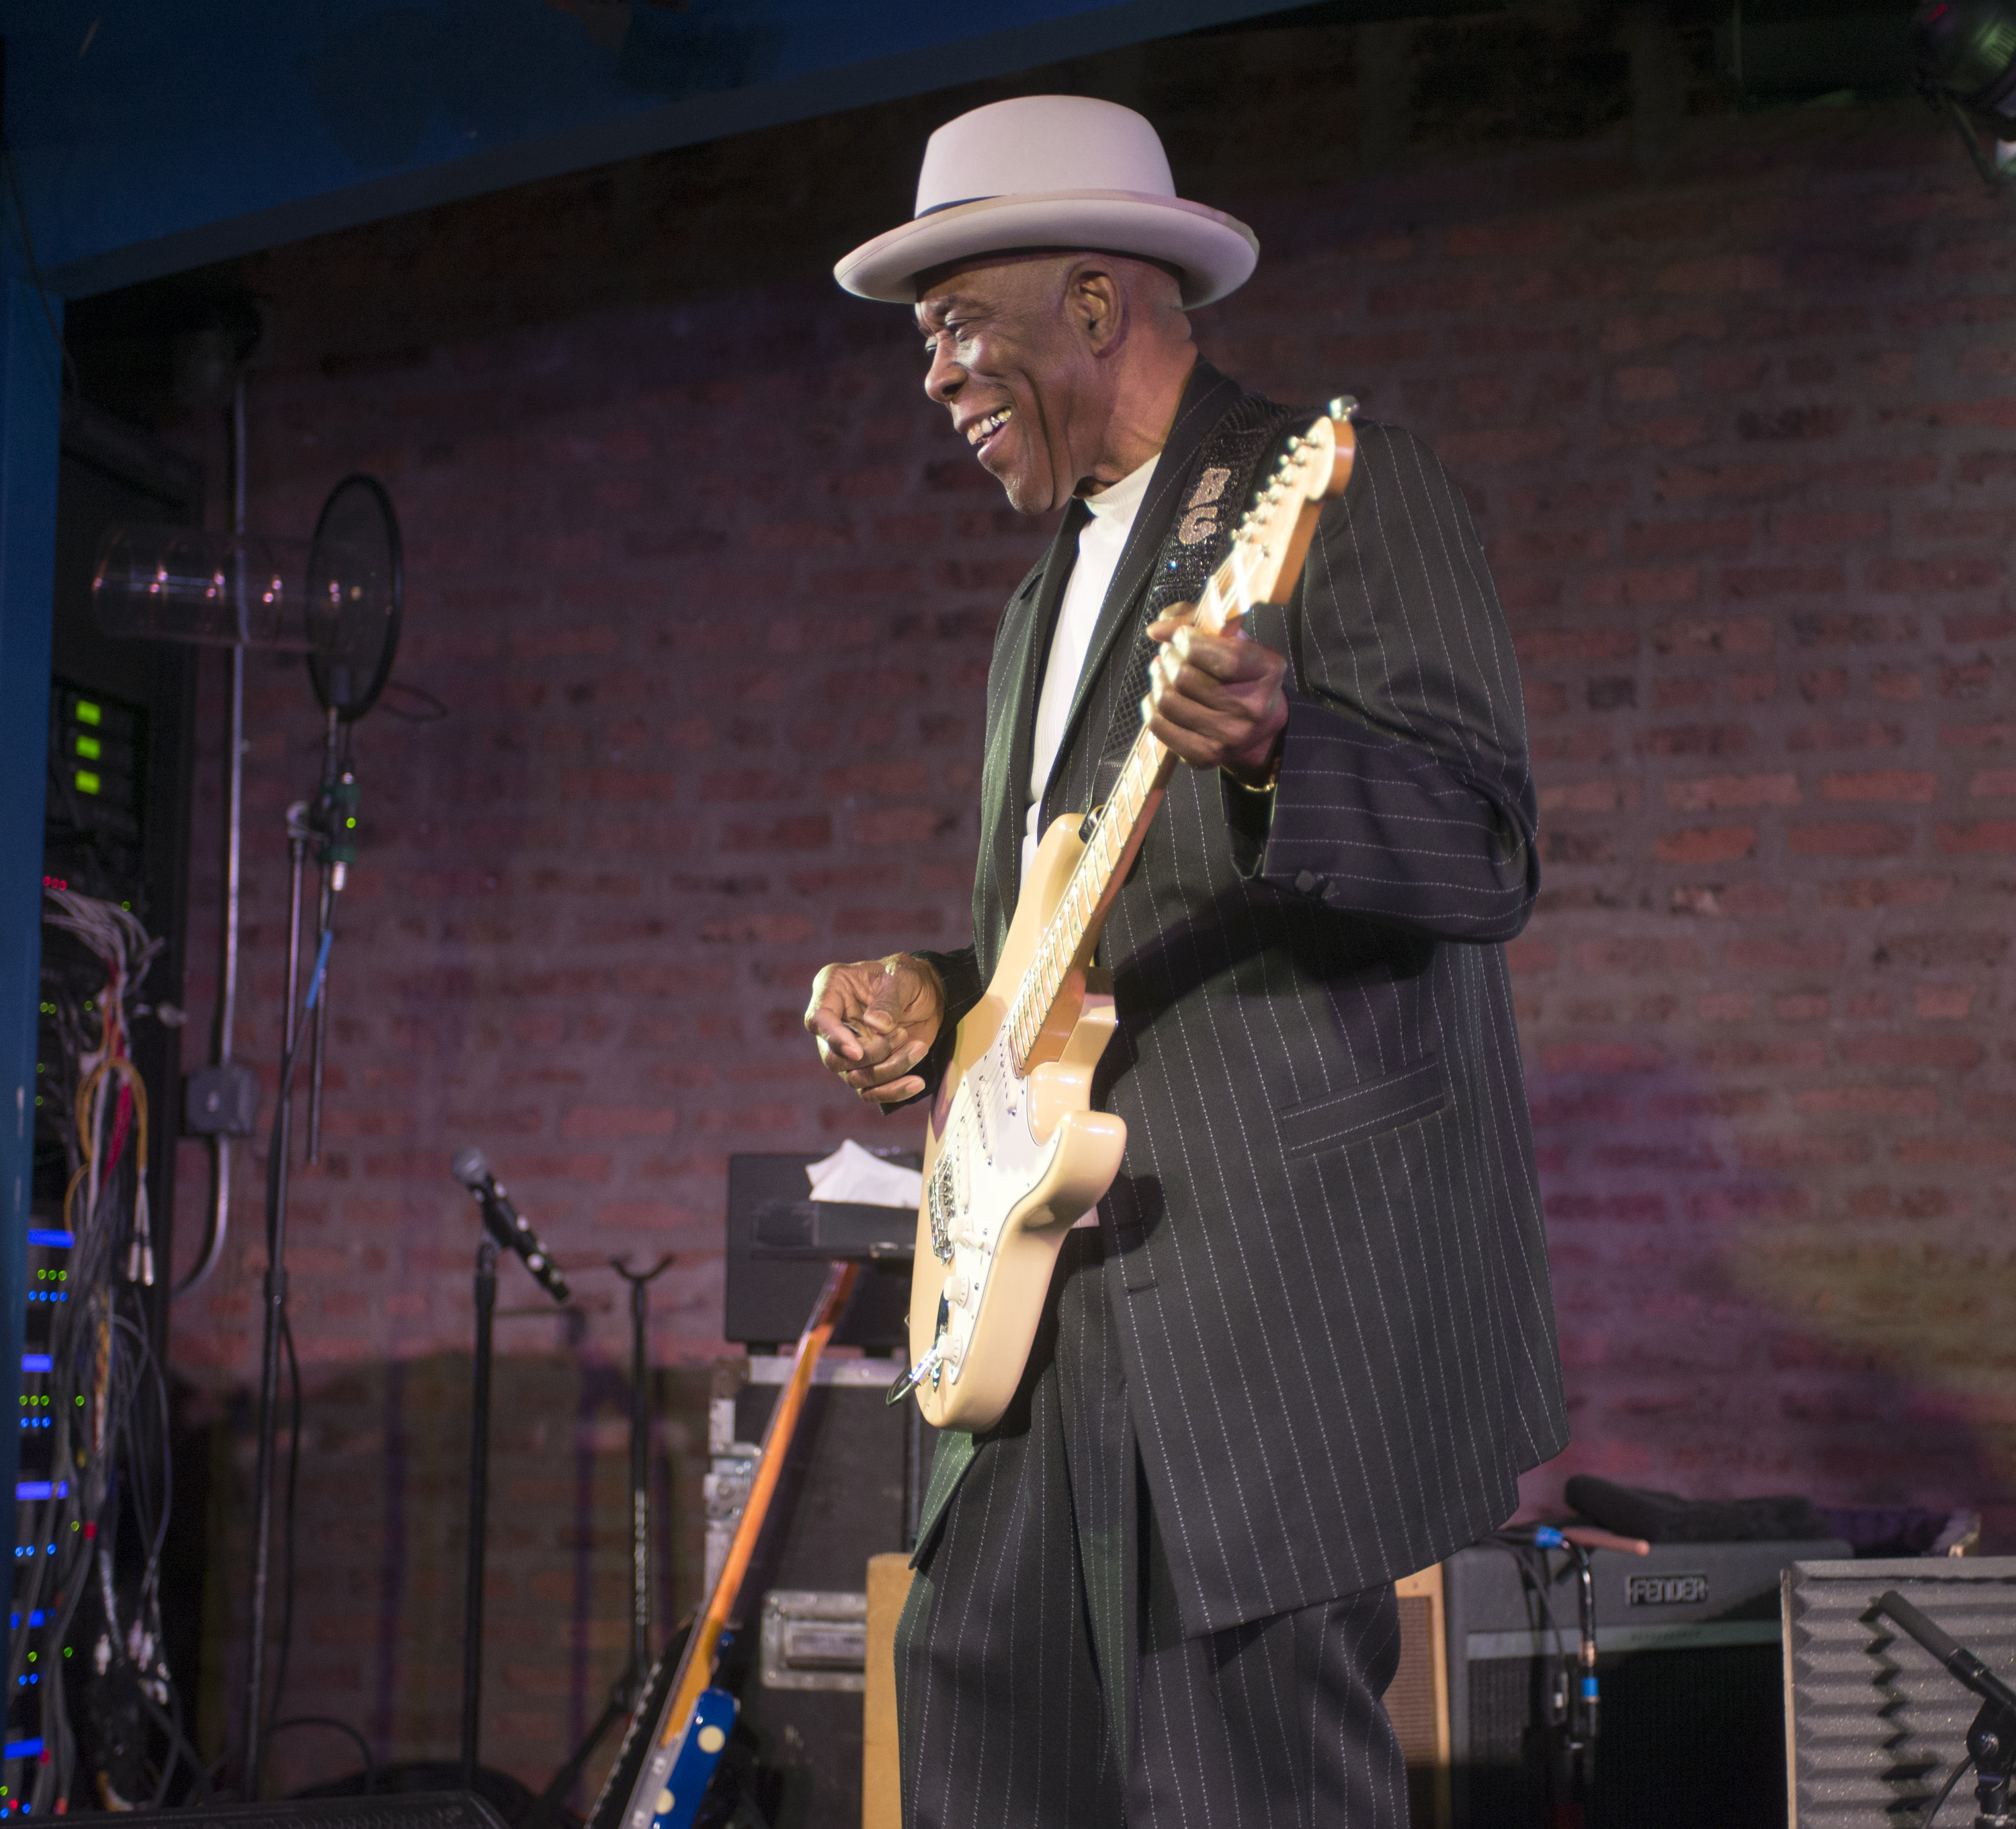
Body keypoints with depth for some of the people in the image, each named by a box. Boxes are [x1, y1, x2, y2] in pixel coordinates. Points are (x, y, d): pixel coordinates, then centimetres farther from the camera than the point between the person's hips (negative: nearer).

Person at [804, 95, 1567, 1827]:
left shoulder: (1349, 485, -6)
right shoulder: (1055, 592, 21)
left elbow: (1487, 853, -16)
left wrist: (1271, 752, -34)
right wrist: (935, 1000, 8)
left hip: (1291, 1257, -9)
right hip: (1082, 1289, 9)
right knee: (983, 1687, 11)